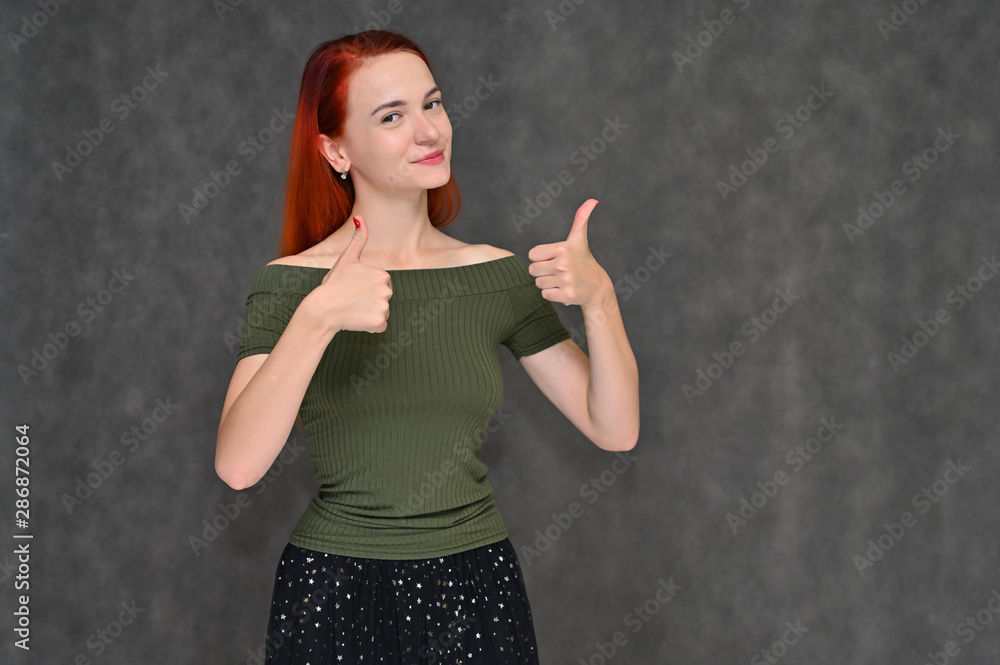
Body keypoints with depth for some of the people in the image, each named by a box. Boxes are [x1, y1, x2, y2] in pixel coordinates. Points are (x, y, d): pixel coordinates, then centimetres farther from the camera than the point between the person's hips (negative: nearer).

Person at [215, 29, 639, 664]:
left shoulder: (499, 274, 3)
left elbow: (615, 430, 0)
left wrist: (598, 297, -15)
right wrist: (317, 318, -30)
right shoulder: (293, 281, -6)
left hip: (478, 586, 3)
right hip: (336, 594, -2)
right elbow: (238, 465, -19)